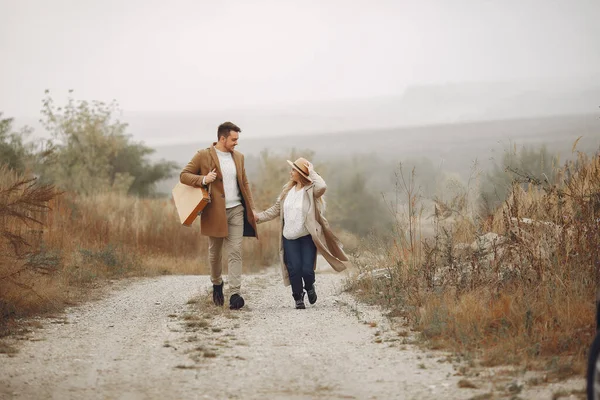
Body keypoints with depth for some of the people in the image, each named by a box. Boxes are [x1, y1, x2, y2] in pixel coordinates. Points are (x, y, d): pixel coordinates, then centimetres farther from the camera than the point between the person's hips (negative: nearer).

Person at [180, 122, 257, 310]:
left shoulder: (238, 157, 10)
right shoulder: (203, 156, -5)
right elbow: (184, 175, -3)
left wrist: (251, 208, 10)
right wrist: (203, 179, -20)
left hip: (236, 210, 3)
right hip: (215, 212, -3)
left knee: (235, 252, -7)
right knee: (215, 252, 11)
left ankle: (235, 293, -12)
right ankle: (217, 284, 35)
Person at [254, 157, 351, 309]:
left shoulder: (311, 190, -9)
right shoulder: (287, 190, 8)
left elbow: (322, 187, -33)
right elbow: (276, 209, 15)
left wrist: (311, 171, -21)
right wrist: (259, 217, 5)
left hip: (307, 237, -4)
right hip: (289, 237, 4)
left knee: (307, 269, -8)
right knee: (294, 269, -3)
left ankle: (310, 287, 26)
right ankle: (298, 298, 17)